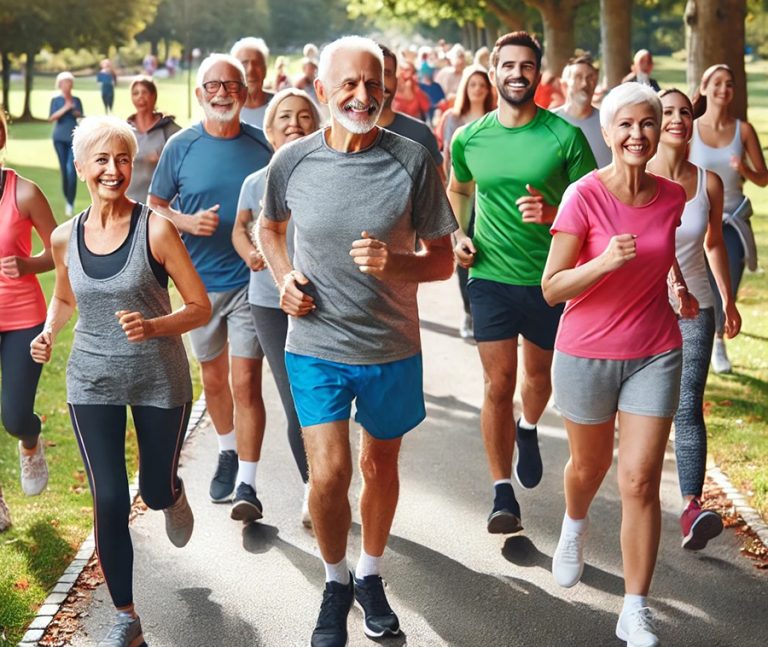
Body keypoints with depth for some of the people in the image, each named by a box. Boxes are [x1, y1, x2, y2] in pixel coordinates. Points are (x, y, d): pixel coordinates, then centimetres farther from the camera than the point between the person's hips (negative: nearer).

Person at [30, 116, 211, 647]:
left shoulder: (156, 229, -14)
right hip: (93, 383, 2)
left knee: (156, 492, 12)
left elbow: (201, 308, -11)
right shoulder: (65, 237, -2)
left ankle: (174, 495, 53)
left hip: (160, 379, -2)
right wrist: (48, 333, -1)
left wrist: (153, 327, -28)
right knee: (109, 501, -2)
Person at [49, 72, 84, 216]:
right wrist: (65, 108, -19)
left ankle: (71, 203, -11)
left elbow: (81, 116, 15)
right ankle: (68, 200, 19)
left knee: (71, 170, -14)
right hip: (60, 138, 1)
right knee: (64, 170, 5)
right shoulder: (56, 100, 2)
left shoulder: (77, 100, 6)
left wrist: (77, 113, -7)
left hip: (73, 138, -1)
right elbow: (51, 117, -9)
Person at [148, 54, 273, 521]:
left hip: (251, 280, -2)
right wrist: (188, 222, -16)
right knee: (213, 380, 16)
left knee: (245, 382, -10)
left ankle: (247, 484, -6)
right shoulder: (181, 146, -3)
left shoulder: (262, 145, -3)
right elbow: (155, 206, 4)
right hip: (200, 283, 2)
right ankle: (228, 453, 39)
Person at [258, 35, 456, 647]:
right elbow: (269, 227, 15)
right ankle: (336, 580, 19)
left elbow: (442, 260, -6)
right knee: (329, 472, -8)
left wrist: (396, 263, -26)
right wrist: (285, 276, -3)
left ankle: (370, 574, 41)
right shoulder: (292, 161, -6)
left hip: (392, 348, 0)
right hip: (317, 345, 0)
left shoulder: (413, 160, -11)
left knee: (380, 465, 17)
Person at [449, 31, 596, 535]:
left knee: (539, 373, 18)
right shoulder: (469, 138, -1)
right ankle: (503, 493, 4)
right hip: (491, 277, 0)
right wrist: (459, 235, 4)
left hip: (549, 278, 0)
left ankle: (528, 430, 51)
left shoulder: (565, 135, -8)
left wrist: (552, 213, -24)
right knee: (499, 385, -3)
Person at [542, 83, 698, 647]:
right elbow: (552, 288, -16)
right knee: (591, 465, 20)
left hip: (655, 355, 2)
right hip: (587, 354, -2)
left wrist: (678, 286, 4)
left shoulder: (672, 197, -3)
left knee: (641, 481, -4)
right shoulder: (584, 196, -16)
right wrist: (603, 263, -31)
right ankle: (575, 525, 56)